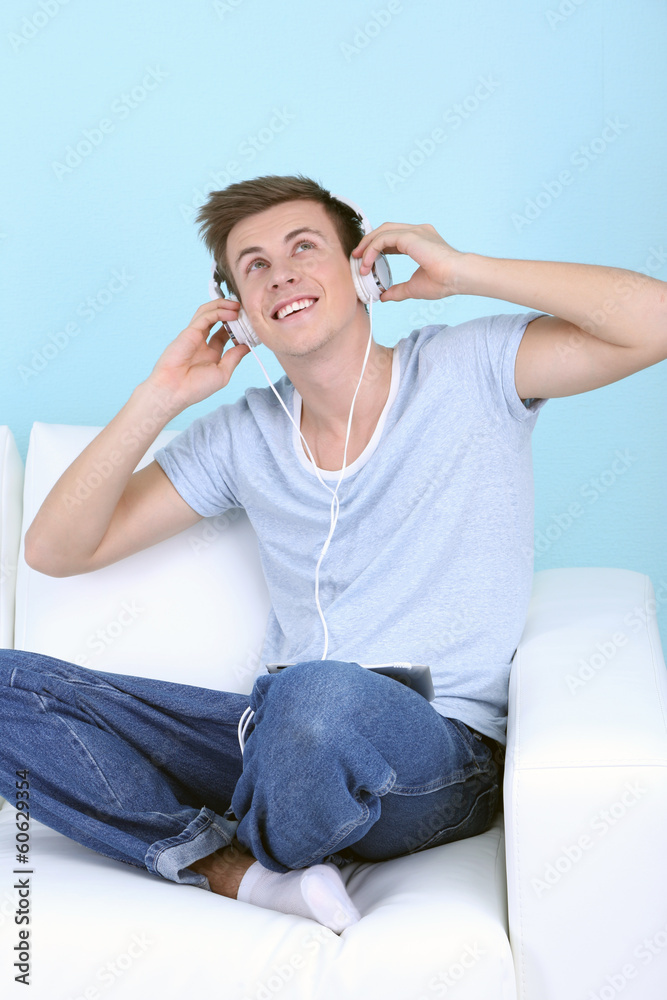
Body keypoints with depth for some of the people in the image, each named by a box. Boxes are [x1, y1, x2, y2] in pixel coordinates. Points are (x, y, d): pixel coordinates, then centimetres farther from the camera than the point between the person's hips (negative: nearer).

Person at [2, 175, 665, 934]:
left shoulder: (469, 372, -1)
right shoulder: (241, 437, 10)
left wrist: (462, 270, -11)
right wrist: (161, 396, -2)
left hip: (441, 760, -4)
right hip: (288, 737, 5)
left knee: (322, 694, -41)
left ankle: (271, 858, -7)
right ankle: (245, 875, -19)